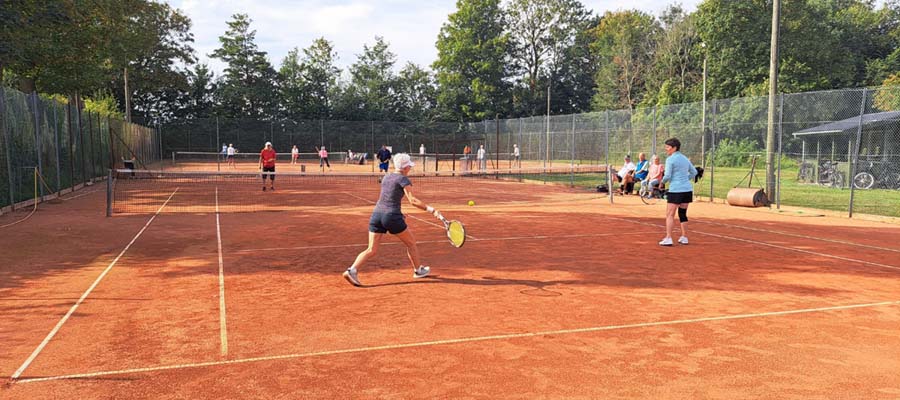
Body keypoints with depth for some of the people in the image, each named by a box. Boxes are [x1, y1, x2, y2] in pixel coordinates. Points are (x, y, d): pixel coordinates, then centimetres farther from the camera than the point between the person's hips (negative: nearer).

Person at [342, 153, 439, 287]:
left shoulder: (385, 178, 17)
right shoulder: (403, 179, -4)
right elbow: (412, 200, -15)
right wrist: (431, 209, -17)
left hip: (376, 215, 6)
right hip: (392, 216, -6)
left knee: (372, 250, 5)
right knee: (411, 243, 17)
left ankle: (352, 270, -15)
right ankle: (418, 270, 30)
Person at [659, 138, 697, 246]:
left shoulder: (670, 159, -10)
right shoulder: (685, 158, 13)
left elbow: (667, 176, -13)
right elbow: (694, 172, 20)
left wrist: (662, 181, 6)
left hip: (675, 190, -7)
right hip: (687, 189, 7)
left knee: (670, 215, -4)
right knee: (683, 214, 16)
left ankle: (668, 238, -9)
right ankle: (684, 237, 20)